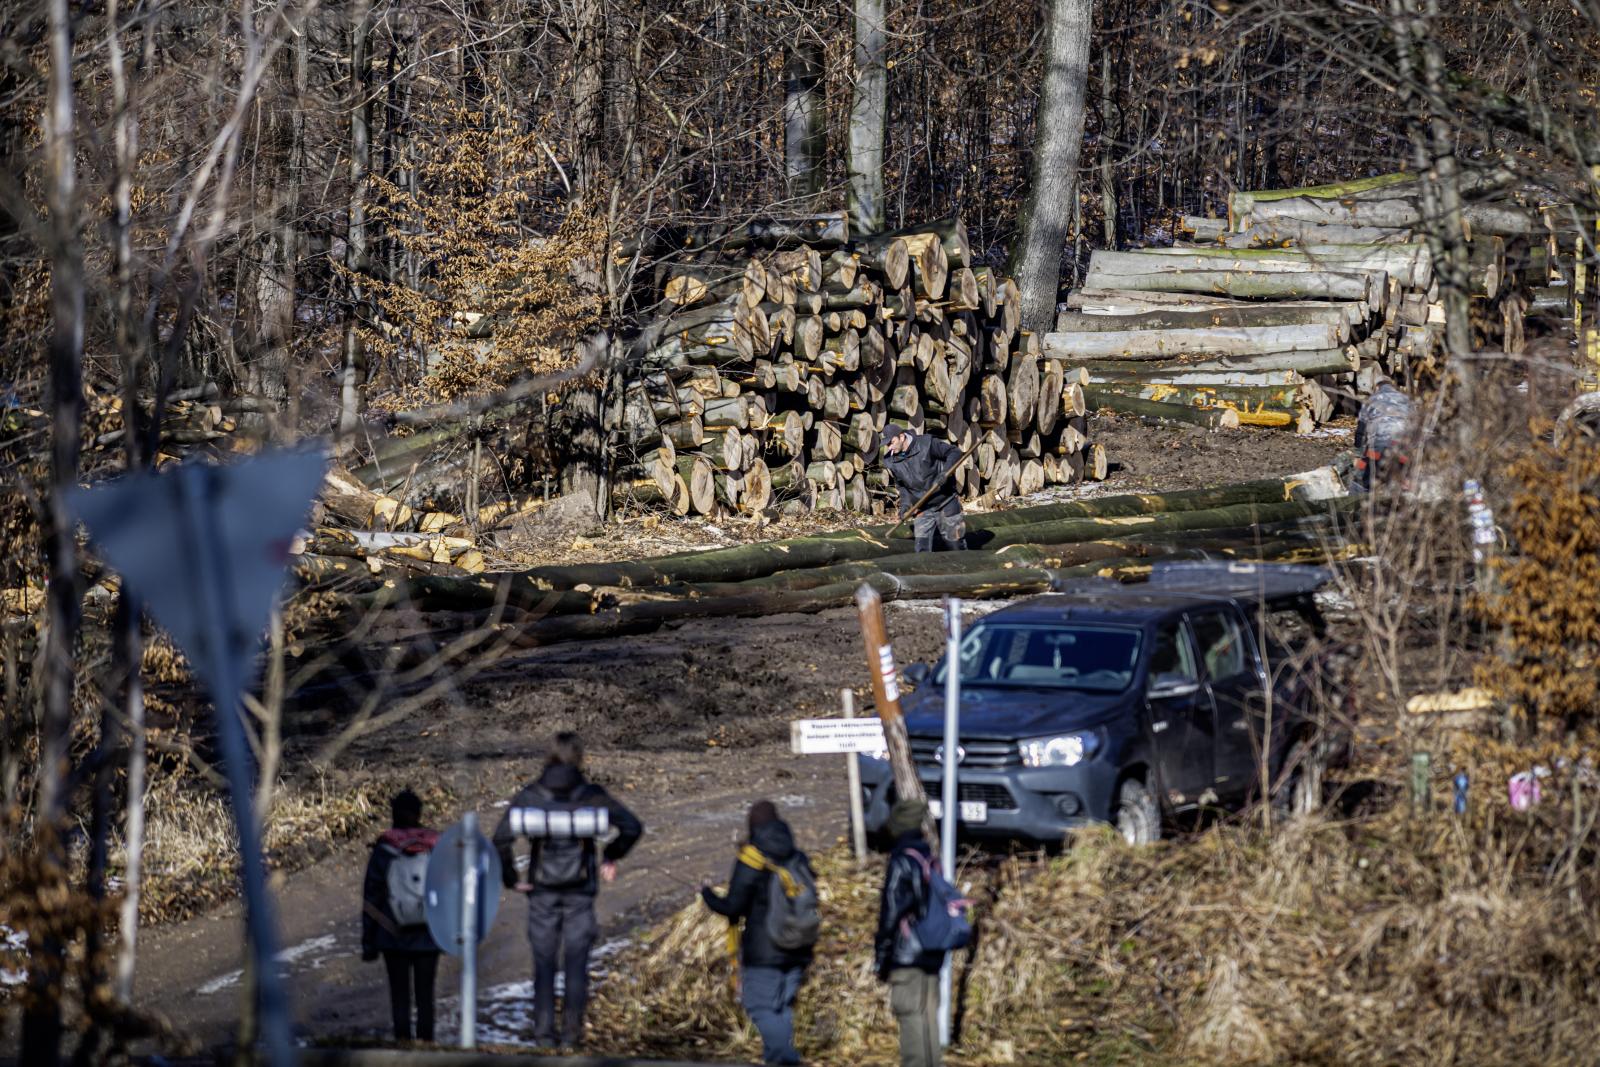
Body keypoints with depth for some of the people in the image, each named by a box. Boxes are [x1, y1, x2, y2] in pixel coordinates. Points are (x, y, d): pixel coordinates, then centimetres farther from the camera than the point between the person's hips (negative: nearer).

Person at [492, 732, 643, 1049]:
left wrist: (510, 878, -1)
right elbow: (632, 826, -5)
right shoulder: (591, 796, -5)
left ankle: (544, 1032, 7)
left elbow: (501, 839, -11)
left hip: (541, 891, 0)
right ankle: (572, 1032, 5)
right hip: (580, 891, 0)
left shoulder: (529, 795, -5)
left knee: (544, 964, 8)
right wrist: (610, 859, 8)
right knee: (576, 964, 6)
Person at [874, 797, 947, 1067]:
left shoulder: (903, 860, -11)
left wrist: (883, 958, -7)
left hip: (907, 956, -8)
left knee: (911, 1017, -10)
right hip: (931, 954, 8)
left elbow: (892, 913, -13)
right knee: (928, 1016, 13)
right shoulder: (930, 858, 14)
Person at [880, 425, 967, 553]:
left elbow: (954, 452, -9)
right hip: (922, 511, 3)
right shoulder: (892, 461, -3)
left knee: (955, 546, 6)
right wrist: (905, 505, -2)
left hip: (946, 504, -3)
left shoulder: (926, 444, -16)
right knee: (923, 551, -4)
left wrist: (945, 473, -24)